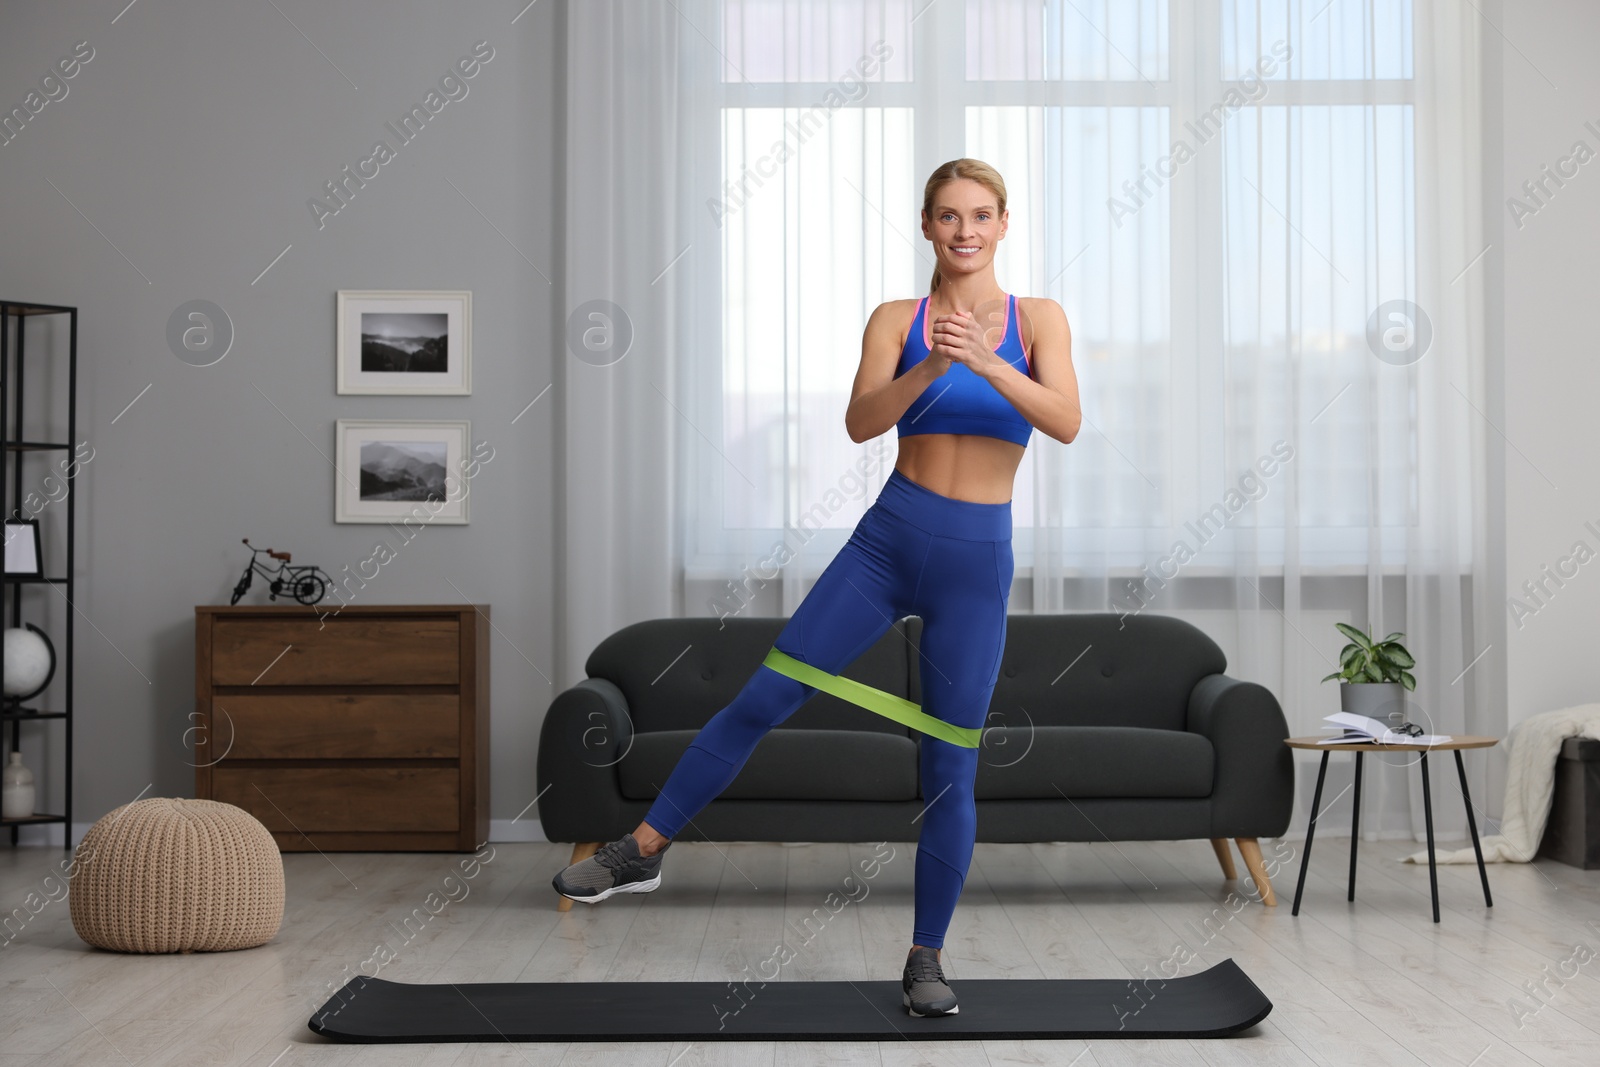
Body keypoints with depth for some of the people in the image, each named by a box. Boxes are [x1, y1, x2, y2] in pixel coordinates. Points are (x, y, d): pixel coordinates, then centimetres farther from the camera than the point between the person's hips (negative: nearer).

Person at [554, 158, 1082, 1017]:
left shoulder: (1039, 319, 1)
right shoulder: (896, 321, 2)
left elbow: (1066, 422, -14)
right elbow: (861, 422, -12)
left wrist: (986, 364, -29)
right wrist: (928, 369, -29)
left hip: (977, 565, 0)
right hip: (888, 538, 1)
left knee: (949, 767, 1)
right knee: (763, 697, -1)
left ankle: (926, 957, 15)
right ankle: (642, 850, 13)